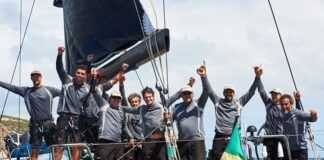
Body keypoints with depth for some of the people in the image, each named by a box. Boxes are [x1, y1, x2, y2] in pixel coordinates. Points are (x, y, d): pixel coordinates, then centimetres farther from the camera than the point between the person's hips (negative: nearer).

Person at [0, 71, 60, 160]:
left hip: (49, 123, -1)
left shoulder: (49, 90, 7)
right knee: (34, 151, 1)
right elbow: (11, 87, 9)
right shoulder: (26, 91, 10)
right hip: (35, 125, 1)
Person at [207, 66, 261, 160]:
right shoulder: (218, 101, 12)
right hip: (219, 138, 0)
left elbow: (251, 92, 6)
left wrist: (257, 77, -6)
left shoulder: (239, 102, 12)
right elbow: (209, 90, 4)